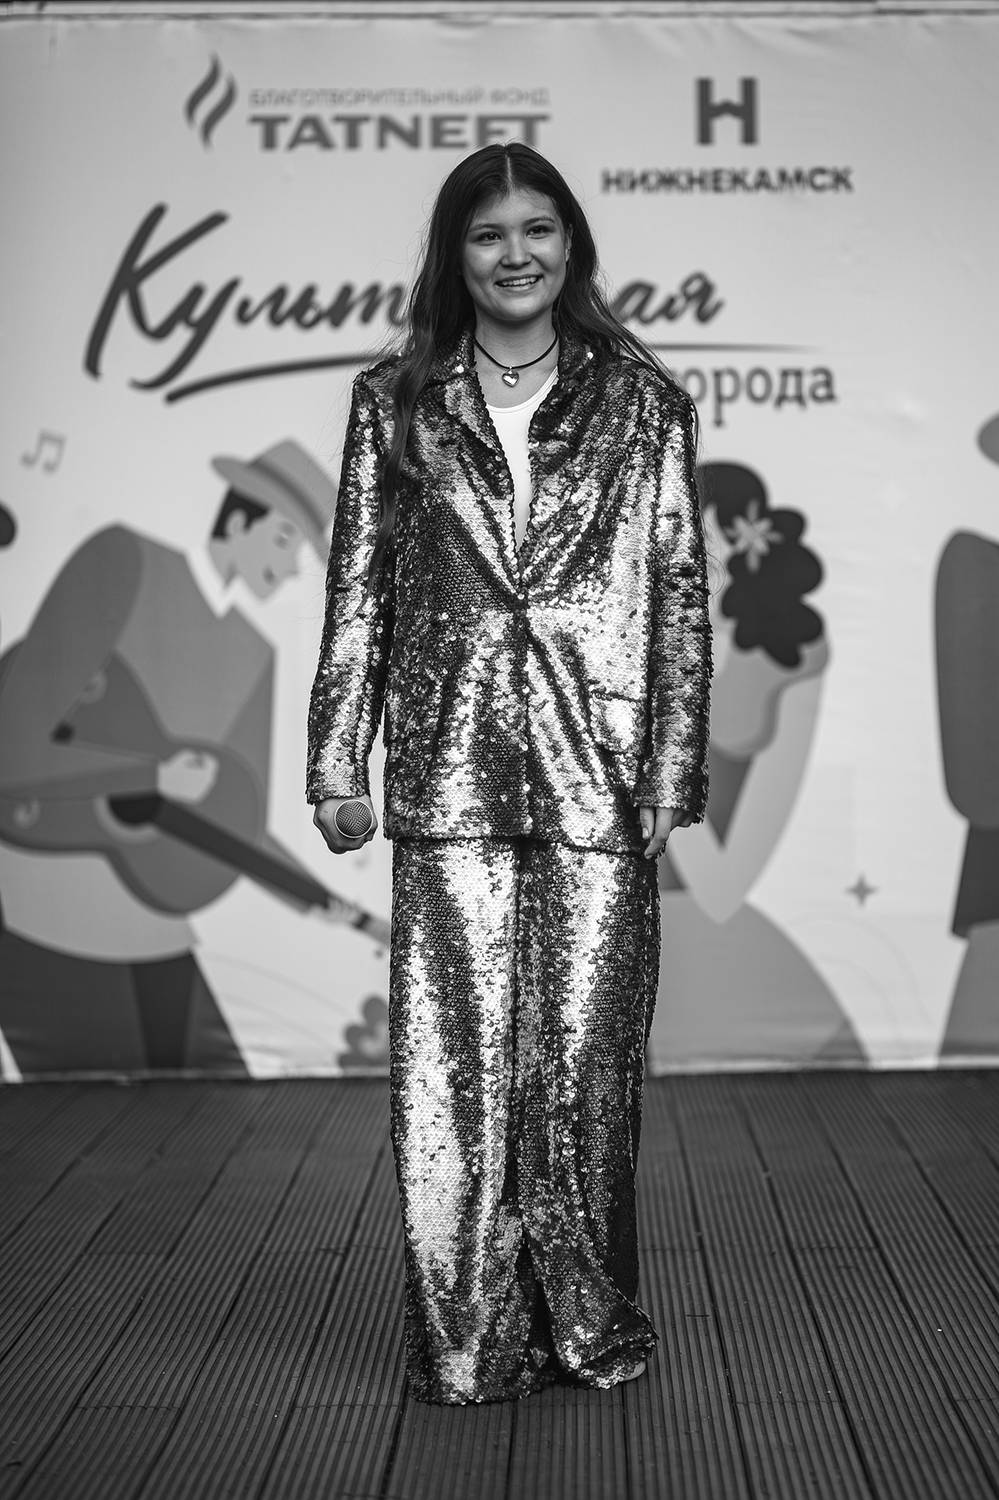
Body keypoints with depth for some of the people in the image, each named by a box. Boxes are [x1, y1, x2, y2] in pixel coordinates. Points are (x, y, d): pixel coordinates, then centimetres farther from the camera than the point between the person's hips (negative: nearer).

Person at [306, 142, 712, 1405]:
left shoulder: (643, 402, 7)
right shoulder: (395, 403, 9)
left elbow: (681, 592, 4)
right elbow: (356, 588, 9)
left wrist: (675, 771, -2)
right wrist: (338, 761, 3)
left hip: (599, 771, 0)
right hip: (448, 770, 1)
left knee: (585, 1053, 2)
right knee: (453, 1059, 1)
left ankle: (586, 1324, 20)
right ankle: (467, 1337, 15)